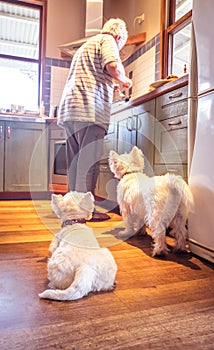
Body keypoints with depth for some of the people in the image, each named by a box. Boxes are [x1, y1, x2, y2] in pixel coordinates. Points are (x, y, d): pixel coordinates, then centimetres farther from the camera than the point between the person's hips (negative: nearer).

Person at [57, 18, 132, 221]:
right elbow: (112, 66, -12)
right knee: (89, 159, -10)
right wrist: (124, 80, 7)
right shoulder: (107, 40, 7)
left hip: (69, 106, 9)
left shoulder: (87, 44, 35)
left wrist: (111, 87, 40)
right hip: (90, 107, -9)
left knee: (75, 161, 8)